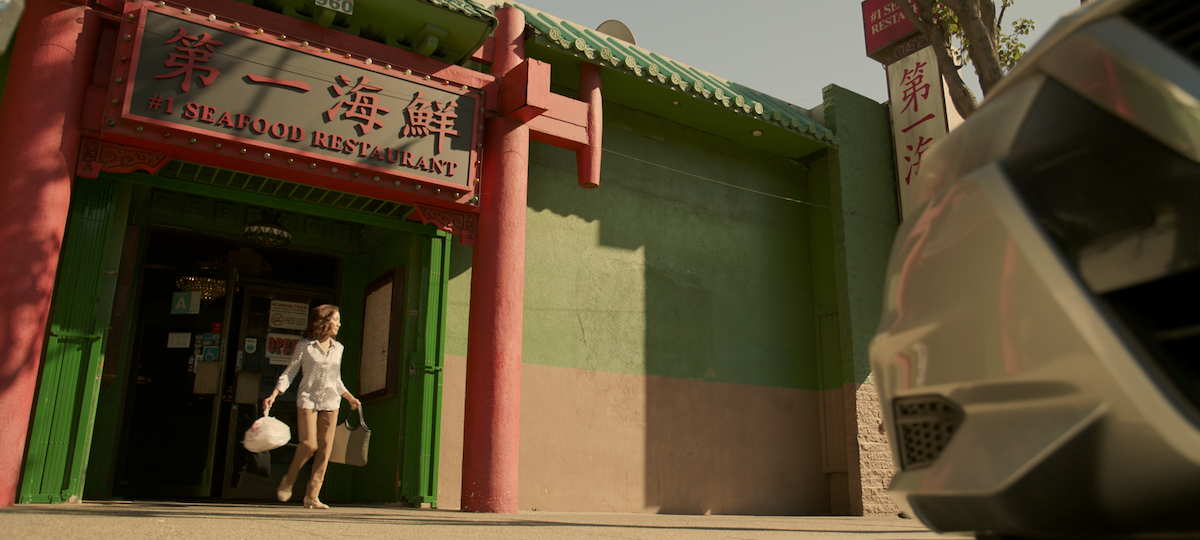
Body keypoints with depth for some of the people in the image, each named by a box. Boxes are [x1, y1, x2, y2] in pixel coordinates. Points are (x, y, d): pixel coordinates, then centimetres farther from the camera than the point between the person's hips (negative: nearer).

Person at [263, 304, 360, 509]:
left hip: (330, 402, 4)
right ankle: (288, 480, 15)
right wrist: (274, 395, -12)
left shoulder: (337, 348, 12)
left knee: (325, 449, -2)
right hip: (307, 399, -4)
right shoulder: (305, 345, -1)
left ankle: (312, 496, 4)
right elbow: (289, 373, -2)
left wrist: (350, 398, 21)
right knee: (309, 444, -12)